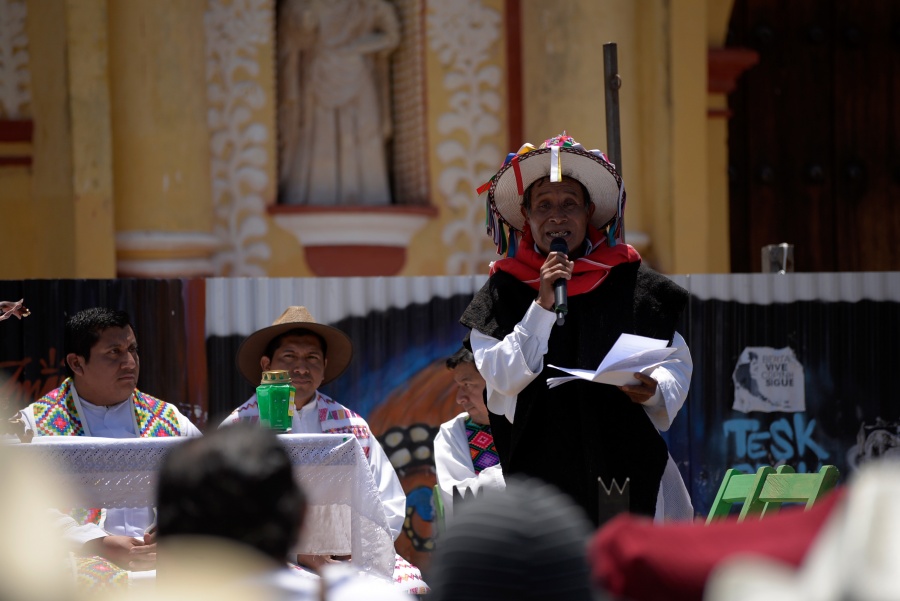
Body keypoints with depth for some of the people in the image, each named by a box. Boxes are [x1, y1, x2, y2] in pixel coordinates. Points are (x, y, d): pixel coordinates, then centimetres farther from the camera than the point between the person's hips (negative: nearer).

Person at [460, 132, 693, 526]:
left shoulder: (630, 281, 7)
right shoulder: (505, 289, 7)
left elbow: (677, 361, 12)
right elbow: (501, 378, -2)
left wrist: (655, 390, -10)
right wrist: (543, 305, -10)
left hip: (623, 460, 1)